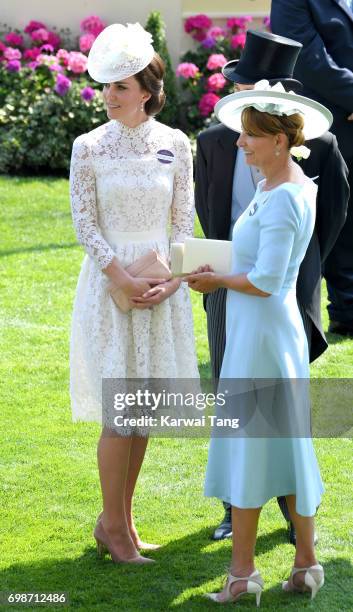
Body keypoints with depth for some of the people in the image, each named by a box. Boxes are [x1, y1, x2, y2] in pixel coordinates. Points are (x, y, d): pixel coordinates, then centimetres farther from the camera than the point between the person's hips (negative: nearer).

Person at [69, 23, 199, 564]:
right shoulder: (90, 148, -5)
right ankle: (112, 524, 10)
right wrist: (125, 280, -13)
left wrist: (172, 278, -8)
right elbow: (85, 224, -5)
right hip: (110, 282, -3)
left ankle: (123, 518, 19)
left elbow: (185, 219, 5)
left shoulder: (176, 144, 1)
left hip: (162, 287, 3)